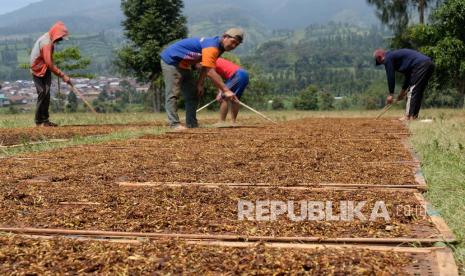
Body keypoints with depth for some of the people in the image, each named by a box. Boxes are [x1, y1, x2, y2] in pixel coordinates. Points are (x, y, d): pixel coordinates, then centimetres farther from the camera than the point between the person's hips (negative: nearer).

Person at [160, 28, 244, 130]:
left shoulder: (218, 48, 2)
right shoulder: (212, 46, -29)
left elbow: (206, 68, 8)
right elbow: (210, 72, -36)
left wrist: (200, 84, 2)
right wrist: (226, 90, -38)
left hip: (184, 65, 11)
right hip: (170, 60, -11)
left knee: (193, 94, 9)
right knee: (173, 94, -15)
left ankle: (192, 124, 11)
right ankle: (175, 124, -18)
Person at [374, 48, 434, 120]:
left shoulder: (388, 58, 1)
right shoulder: (395, 54, 29)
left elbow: (390, 76, -1)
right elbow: (408, 74, 32)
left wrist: (391, 94, 6)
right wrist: (403, 91, 34)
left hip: (421, 65, -10)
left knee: (412, 91, -9)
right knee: (418, 92, 14)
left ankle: (409, 116, -12)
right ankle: (414, 115, 14)